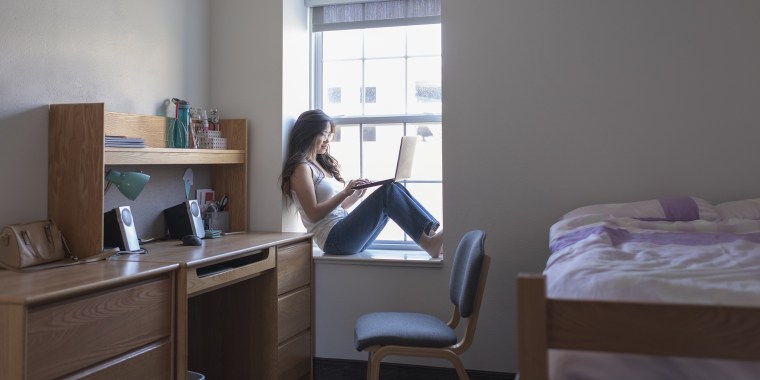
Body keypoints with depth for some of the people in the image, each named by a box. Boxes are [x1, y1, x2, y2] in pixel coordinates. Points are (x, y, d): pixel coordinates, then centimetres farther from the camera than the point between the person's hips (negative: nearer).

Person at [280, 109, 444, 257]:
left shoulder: (323, 163, 23)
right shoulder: (301, 168, -2)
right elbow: (313, 214, -11)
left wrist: (357, 195, 3)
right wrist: (345, 193, -18)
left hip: (346, 231, 8)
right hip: (333, 238, -8)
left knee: (395, 190, -10)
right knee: (387, 192, -22)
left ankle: (433, 231, -23)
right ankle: (429, 243, -28)